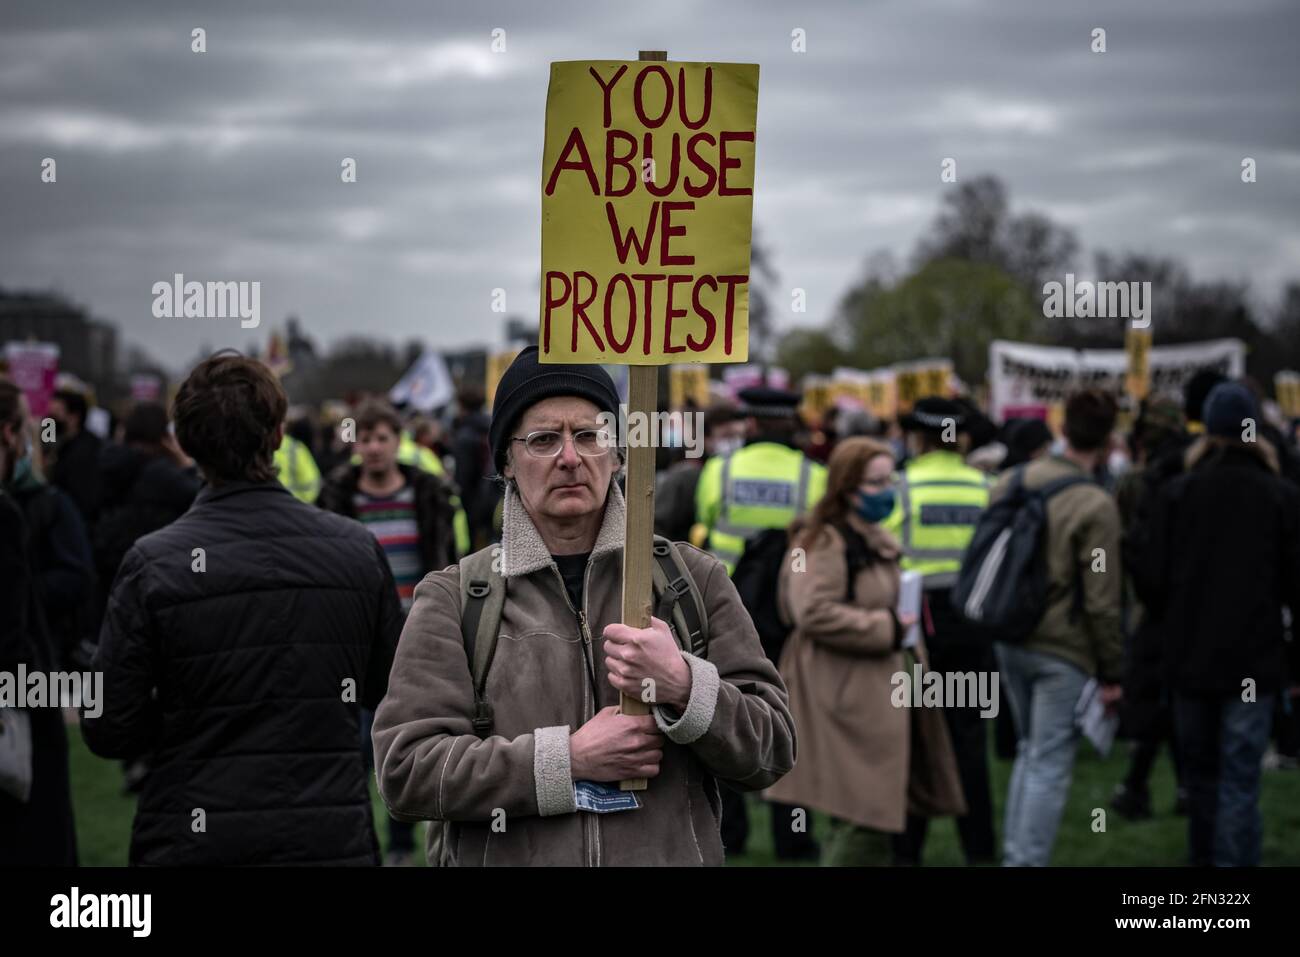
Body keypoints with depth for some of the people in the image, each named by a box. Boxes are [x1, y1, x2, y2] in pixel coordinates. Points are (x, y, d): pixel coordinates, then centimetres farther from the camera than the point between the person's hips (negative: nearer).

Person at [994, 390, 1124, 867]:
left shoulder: (1011, 483, 2)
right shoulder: (1095, 505, -16)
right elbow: (1102, 602, -14)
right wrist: (1111, 673, -5)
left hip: (1010, 640, 6)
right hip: (1064, 649, -6)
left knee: (1029, 750, 21)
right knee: (1050, 764, 1)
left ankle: (1013, 854, 23)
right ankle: (1028, 860, 1)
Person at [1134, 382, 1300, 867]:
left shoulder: (1176, 493, -4)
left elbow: (1151, 578, -4)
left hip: (1189, 657, 2)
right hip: (1253, 660, -2)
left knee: (1200, 772, 19)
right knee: (1240, 783, -1)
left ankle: (1203, 856, 33)